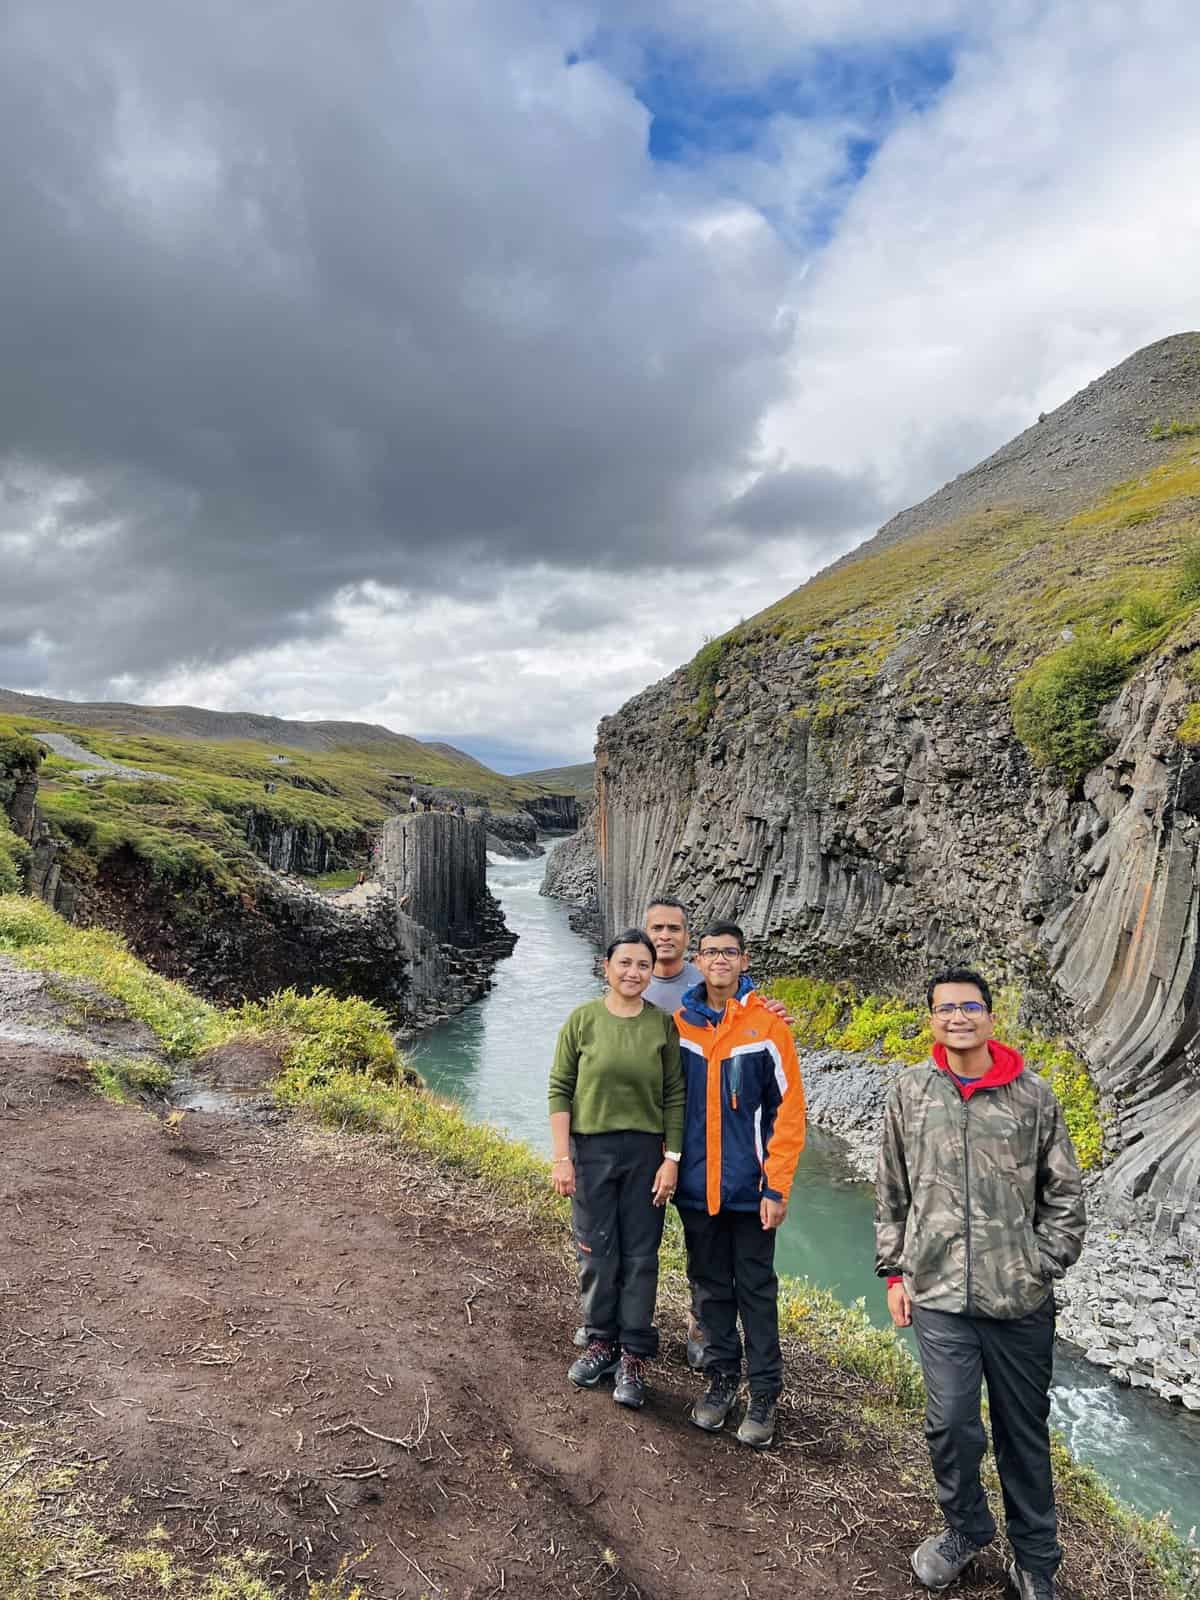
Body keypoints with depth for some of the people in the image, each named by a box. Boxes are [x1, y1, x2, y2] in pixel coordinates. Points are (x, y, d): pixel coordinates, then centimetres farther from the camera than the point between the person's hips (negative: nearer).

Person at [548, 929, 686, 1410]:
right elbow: (559, 1090, -3)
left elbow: (674, 1096, 1)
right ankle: (602, 1342, 30)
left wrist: (672, 1159, -3)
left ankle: (634, 1356, 21)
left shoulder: (663, 1024, -3)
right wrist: (562, 1158, -6)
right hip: (591, 1149, 0)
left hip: (645, 1151, 0)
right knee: (596, 1251, 10)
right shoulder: (582, 1019, -6)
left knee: (640, 1254, 6)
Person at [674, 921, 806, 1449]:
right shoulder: (679, 1023, 0)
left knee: (756, 1291, 7)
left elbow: (788, 1110, -8)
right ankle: (721, 1379, 31)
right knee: (710, 1287, 15)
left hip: (749, 1188, -3)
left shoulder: (768, 1025, -9)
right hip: (696, 1187, 3)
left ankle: (764, 1394, 21)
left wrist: (776, 1186, -11)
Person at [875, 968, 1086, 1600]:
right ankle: (966, 1529, 30)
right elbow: (891, 1192, 7)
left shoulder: (1033, 1095, -4)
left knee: (1024, 1429, 13)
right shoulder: (909, 1093, 0)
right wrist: (894, 1271, 6)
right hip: (938, 1293, 0)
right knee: (950, 1423, 1)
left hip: (1020, 1300, 0)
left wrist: (1042, 1269, -2)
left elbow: (1063, 1195, 4)